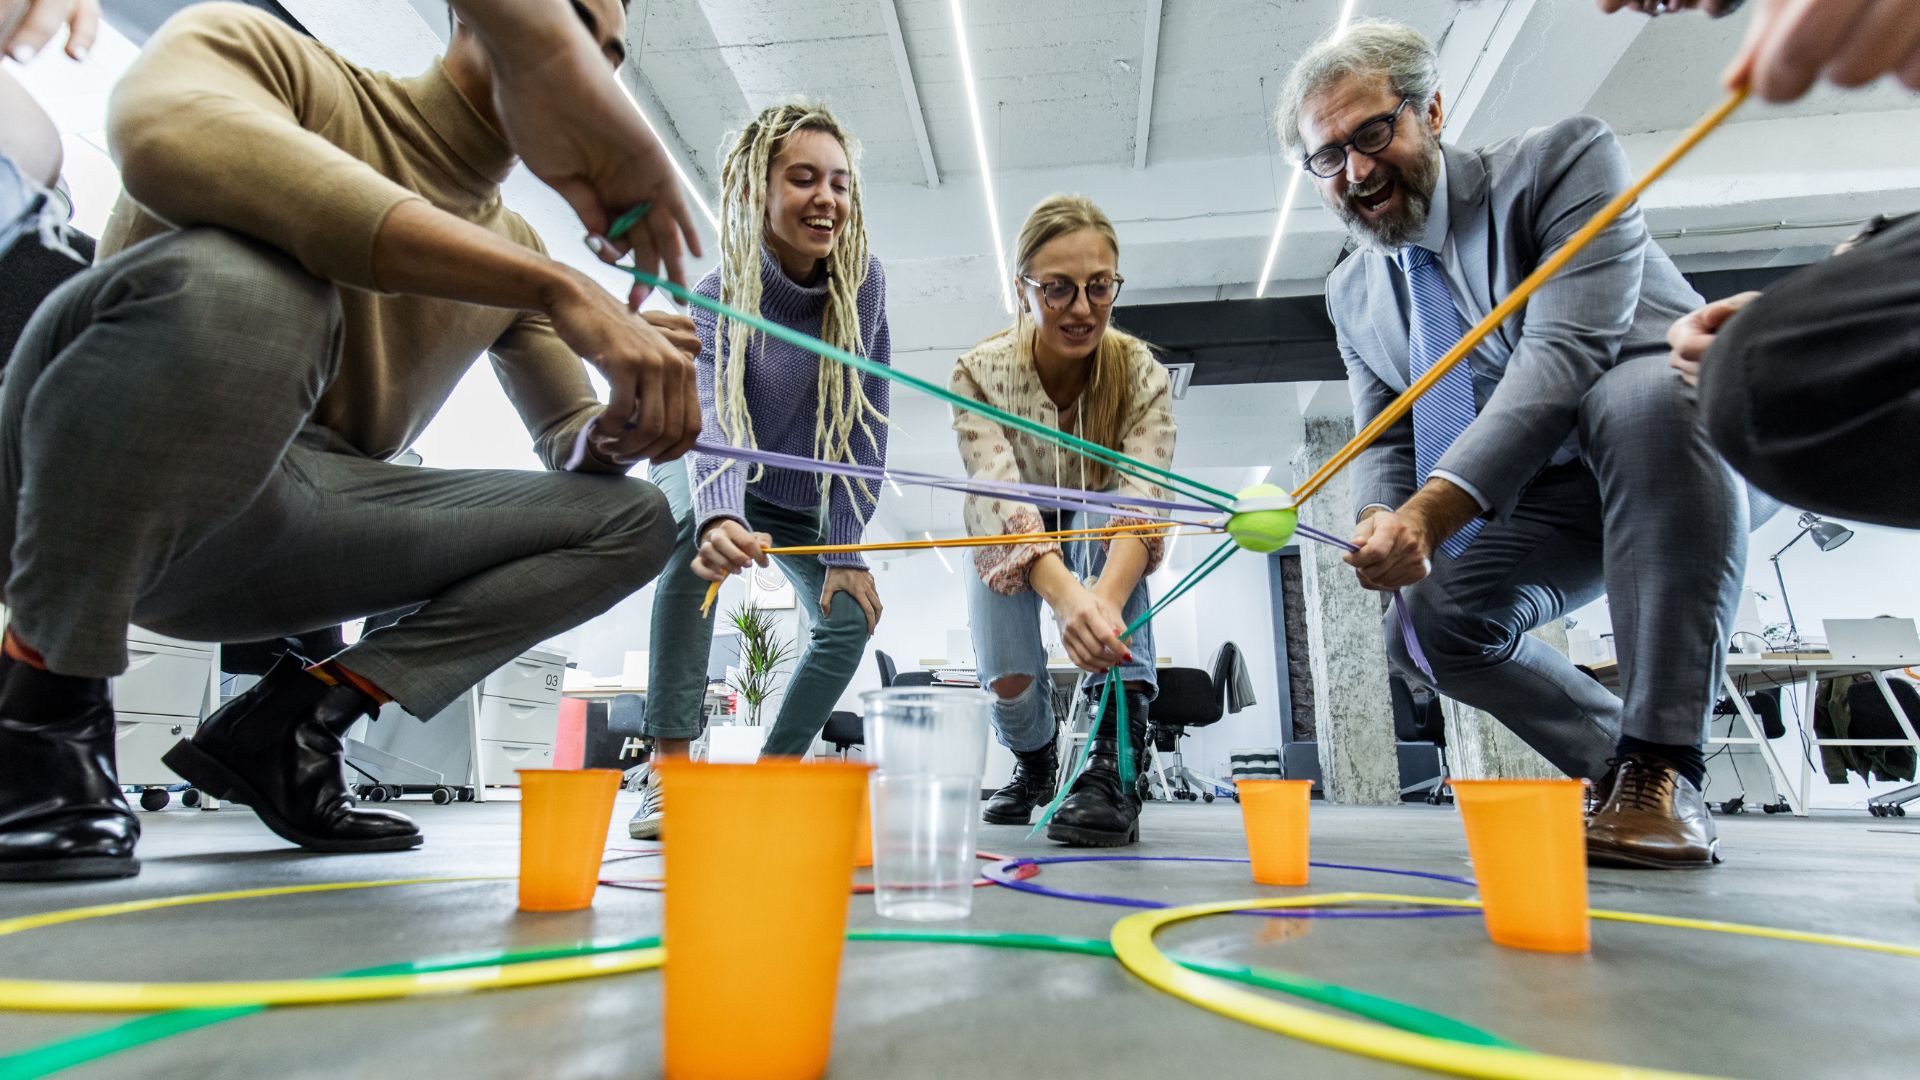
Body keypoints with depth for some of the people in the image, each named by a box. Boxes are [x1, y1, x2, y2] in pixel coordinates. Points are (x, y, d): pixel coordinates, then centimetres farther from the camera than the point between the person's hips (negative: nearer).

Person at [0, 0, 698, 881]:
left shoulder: (516, 251, 12)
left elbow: (573, 441, 14)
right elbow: (168, 130, -28)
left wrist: (625, 425, -12)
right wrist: (556, 288, -33)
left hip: (293, 535, 6)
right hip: (106, 496, -5)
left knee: (630, 518, -3)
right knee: (240, 278, -35)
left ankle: (287, 724, -6)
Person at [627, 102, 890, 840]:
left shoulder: (863, 282, -19)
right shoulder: (719, 293, -27)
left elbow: (865, 420, -18)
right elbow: (718, 420, -44)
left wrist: (848, 547, -22)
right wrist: (722, 519, -65)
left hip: (808, 497, 3)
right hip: (714, 478, -3)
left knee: (851, 615, -12)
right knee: (695, 536, -34)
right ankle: (669, 766, -27)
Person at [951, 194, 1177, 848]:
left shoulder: (1141, 374, -23)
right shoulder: (982, 373, -26)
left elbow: (1142, 501, -37)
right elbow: (1002, 500, -41)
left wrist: (1106, 597, -59)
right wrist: (1065, 594, -61)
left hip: (1100, 543, 1)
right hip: (1010, 548, 0)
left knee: (1113, 519, -33)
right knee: (1010, 679, -20)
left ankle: (1113, 763, -33)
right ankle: (1034, 763, 21)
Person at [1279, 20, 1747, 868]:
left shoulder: (1564, 161, -16)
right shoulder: (1354, 294, 2)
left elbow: (1567, 349, -31)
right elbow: (1386, 446, 0)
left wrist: (1436, 508, -42)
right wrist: (1383, 521, -25)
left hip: (1692, 430, -5)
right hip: (1546, 498, 5)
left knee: (1642, 390, -38)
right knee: (1427, 623, -14)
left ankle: (1663, 768, -30)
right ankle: (1624, 767, 6)